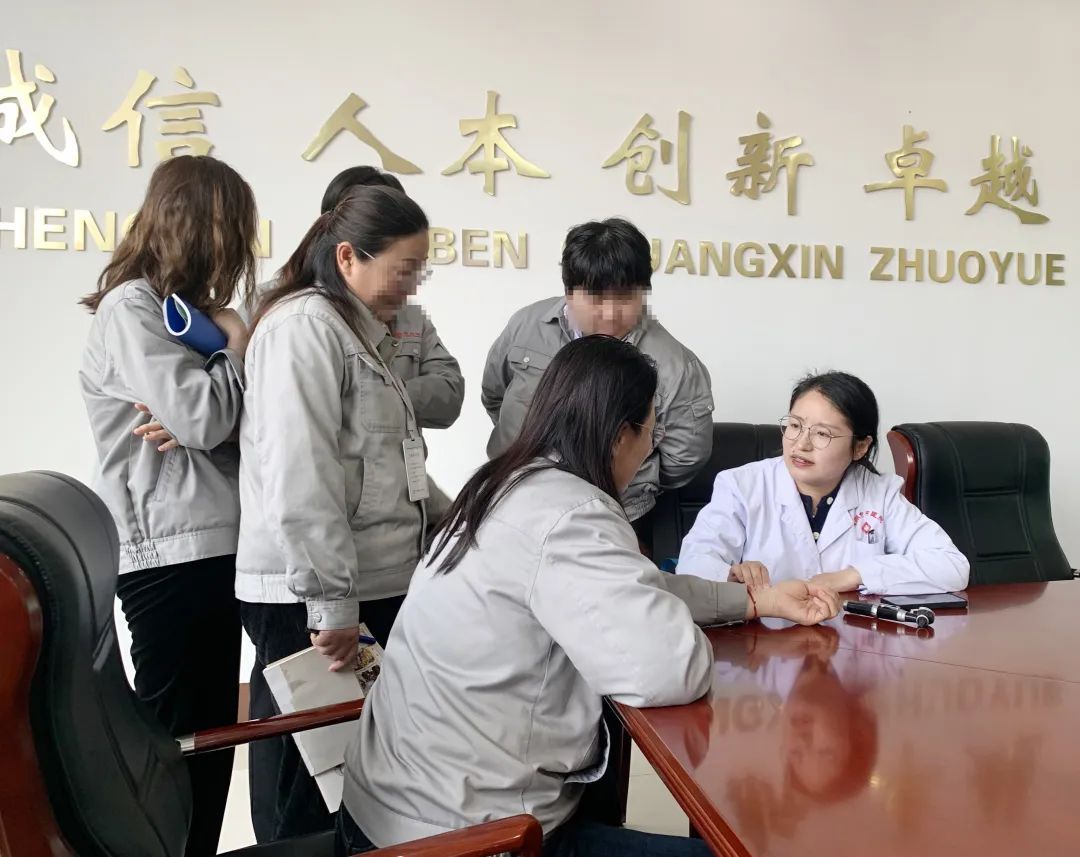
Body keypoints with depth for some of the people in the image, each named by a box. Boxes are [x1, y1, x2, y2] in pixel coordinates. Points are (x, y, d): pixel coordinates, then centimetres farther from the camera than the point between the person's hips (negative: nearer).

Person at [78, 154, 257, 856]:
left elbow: (228, 423, 11)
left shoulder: (186, 307, 17)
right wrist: (237, 341, -3)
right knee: (177, 740, 0)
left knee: (212, 735, 13)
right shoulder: (131, 309, -9)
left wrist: (189, 423, -11)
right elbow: (204, 418, -19)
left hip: (215, 550, 9)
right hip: (172, 557, -8)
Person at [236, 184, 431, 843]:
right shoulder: (305, 325, -13)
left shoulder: (358, 332, 18)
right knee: (305, 795, 4)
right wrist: (331, 603, -20)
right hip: (312, 597, -9)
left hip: (370, 585, 9)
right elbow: (299, 479, -21)